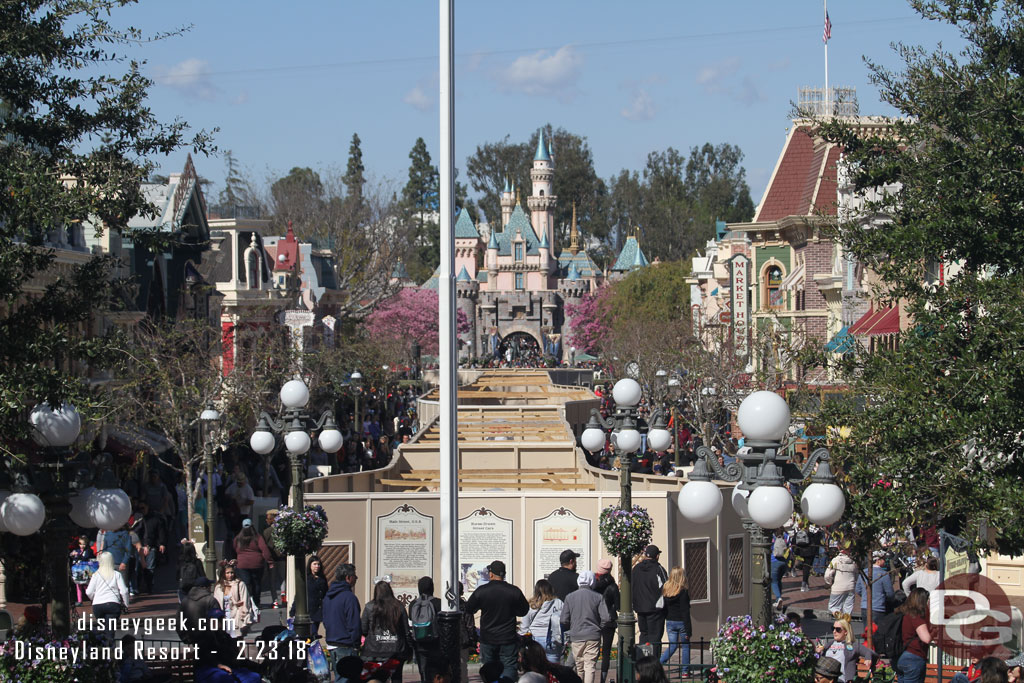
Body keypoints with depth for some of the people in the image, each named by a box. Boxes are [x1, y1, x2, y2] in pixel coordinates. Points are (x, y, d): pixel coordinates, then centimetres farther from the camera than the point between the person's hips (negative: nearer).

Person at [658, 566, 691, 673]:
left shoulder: (664, 589, 0)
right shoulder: (683, 591, -14)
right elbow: (685, 611, -14)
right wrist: (688, 629, -11)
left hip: (669, 622, 5)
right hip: (681, 622, -5)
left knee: (672, 646, 13)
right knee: (685, 646, 8)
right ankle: (685, 670, 10)